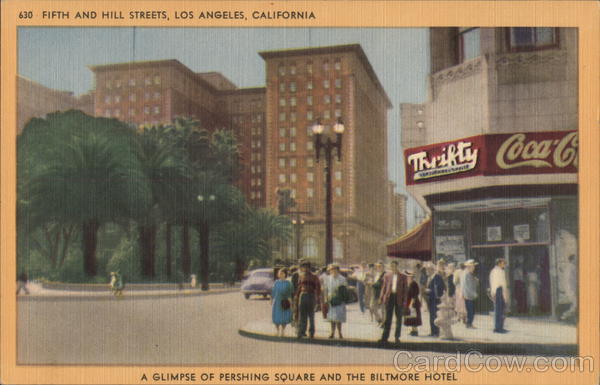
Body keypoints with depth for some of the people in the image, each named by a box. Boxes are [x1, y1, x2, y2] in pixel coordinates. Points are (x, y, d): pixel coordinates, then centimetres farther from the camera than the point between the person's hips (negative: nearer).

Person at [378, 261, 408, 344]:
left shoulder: (403, 277, 2)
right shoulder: (387, 276, 6)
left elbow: (405, 289, 1)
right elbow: (384, 287, 8)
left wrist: (404, 301, -5)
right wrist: (381, 298, 1)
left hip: (399, 298, -1)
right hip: (389, 297, 1)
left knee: (399, 318, 7)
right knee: (388, 318, 0)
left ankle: (397, 337, 18)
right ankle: (385, 337, 0)